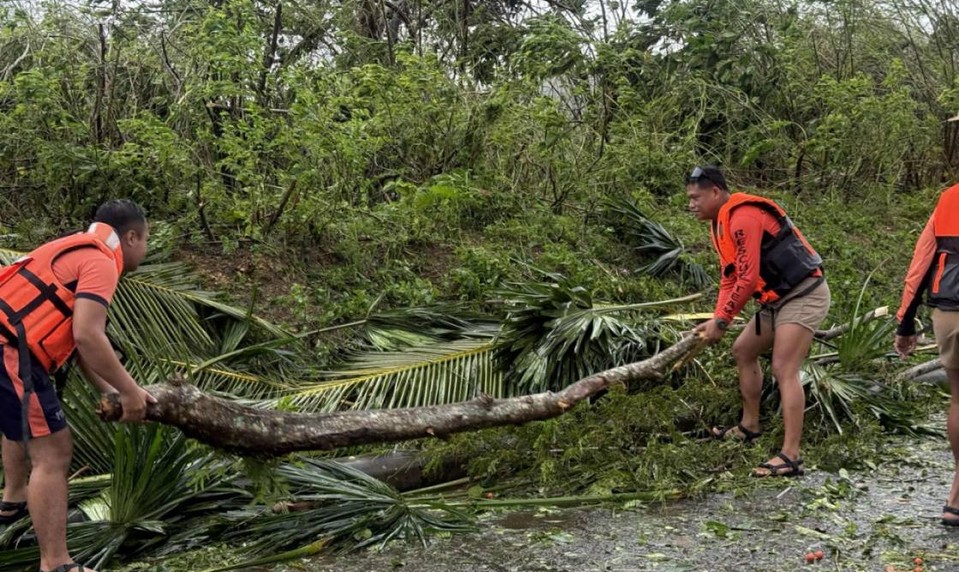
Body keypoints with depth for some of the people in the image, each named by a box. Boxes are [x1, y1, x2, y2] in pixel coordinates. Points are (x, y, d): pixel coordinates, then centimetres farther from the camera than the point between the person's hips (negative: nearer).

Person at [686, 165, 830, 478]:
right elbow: (729, 278, 13)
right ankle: (749, 426, 31)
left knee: (784, 370, -17)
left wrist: (721, 321, -15)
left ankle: (790, 457, -17)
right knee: (743, 352, 18)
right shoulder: (721, 222, 12)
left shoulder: (743, 217, -20)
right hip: (778, 298, 11)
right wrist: (717, 319, 1)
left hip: (804, 295, -11)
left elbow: (747, 279, -23)